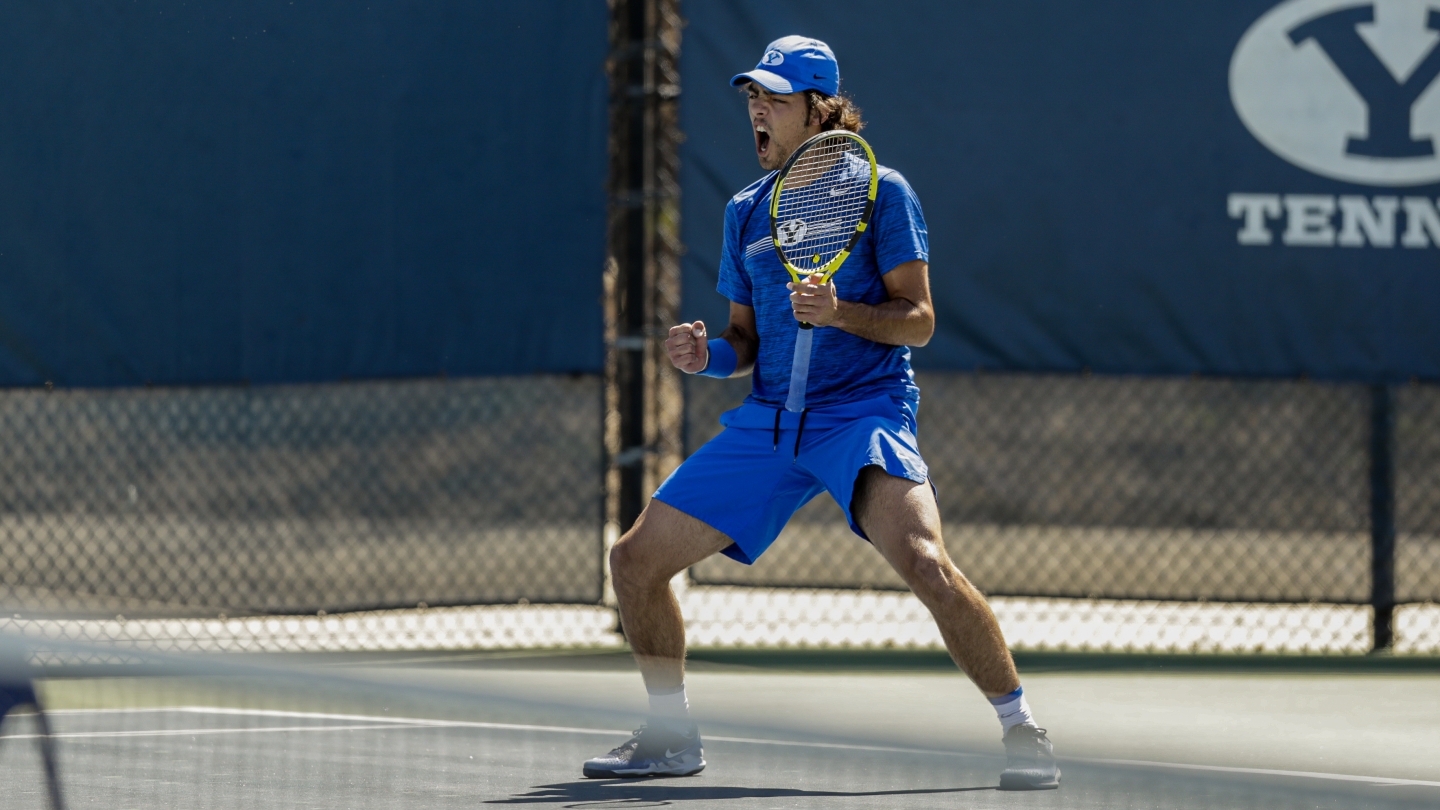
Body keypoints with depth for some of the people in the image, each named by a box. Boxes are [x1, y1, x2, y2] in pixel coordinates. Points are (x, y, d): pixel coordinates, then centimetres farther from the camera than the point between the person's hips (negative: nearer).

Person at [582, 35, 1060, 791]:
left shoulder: (879, 191, -2)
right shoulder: (746, 211, 14)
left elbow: (917, 319, -6)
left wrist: (840, 312, -23)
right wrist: (709, 354, -3)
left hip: (863, 410, -6)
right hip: (767, 420, 6)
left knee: (926, 566, -30)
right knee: (635, 559, 1)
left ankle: (1022, 733, -17)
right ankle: (671, 736, 19)